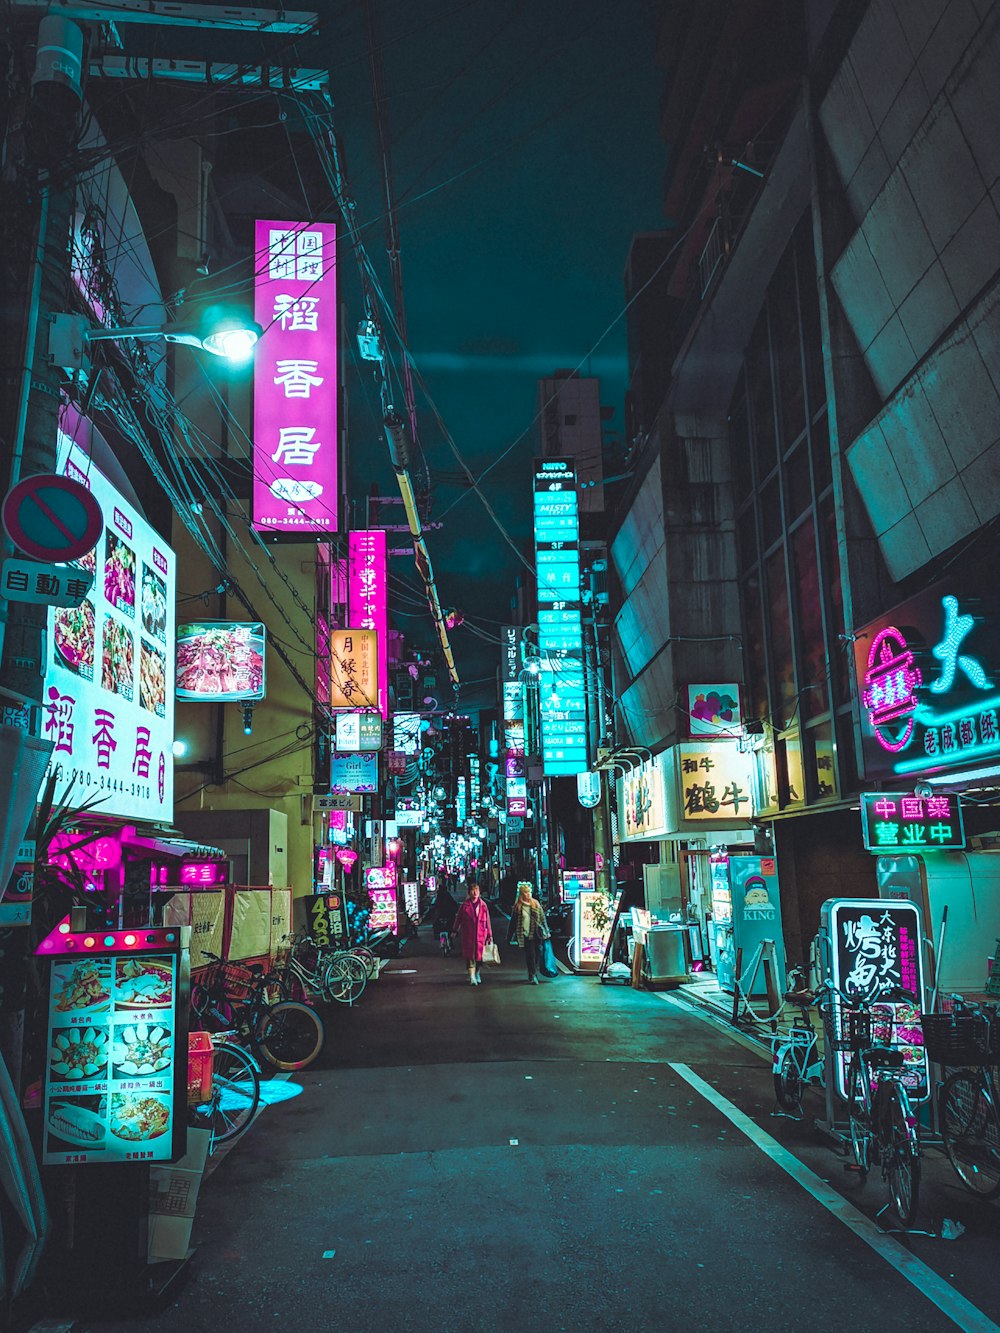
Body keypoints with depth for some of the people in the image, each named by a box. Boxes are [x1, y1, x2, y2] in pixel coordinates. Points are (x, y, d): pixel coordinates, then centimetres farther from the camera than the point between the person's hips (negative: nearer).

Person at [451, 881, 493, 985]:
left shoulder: (483, 905, 4)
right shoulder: (465, 905, -1)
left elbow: (487, 921, 7)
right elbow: (458, 918, 8)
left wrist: (489, 935, 8)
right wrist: (455, 930, 12)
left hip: (481, 935, 2)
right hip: (468, 935, -2)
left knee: (480, 955, 8)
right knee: (470, 956, -5)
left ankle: (477, 974, 29)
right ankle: (472, 977, -2)